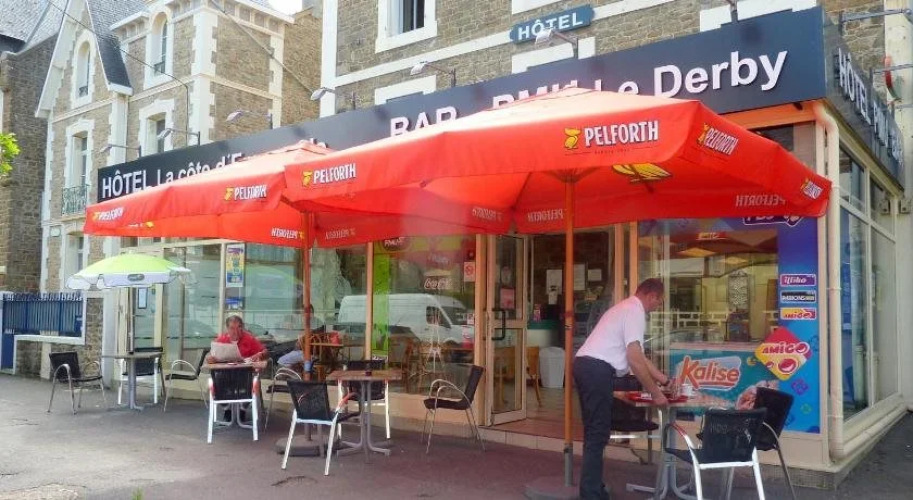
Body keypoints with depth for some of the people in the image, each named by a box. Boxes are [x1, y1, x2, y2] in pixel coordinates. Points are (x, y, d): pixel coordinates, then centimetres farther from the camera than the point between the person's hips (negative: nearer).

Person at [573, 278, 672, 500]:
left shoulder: (627, 307, 23)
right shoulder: (635, 311, -8)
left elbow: (638, 355, 27)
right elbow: (635, 359, -14)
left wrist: (666, 380, 28)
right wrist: (655, 393, -7)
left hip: (587, 366, 11)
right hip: (597, 369, -11)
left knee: (594, 432, 18)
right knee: (598, 434, -5)